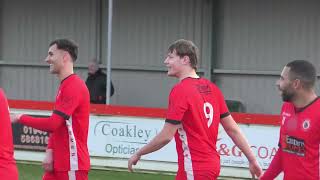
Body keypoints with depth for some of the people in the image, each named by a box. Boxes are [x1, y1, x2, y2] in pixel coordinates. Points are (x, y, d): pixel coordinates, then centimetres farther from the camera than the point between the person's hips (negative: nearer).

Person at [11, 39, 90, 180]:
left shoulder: (74, 87, -17)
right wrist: (50, 152, 1)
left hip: (73, 164, -10)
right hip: (58, 163, 10)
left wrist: (20, 118, -10)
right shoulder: (64, 86, 16)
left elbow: (52, 124, -23)